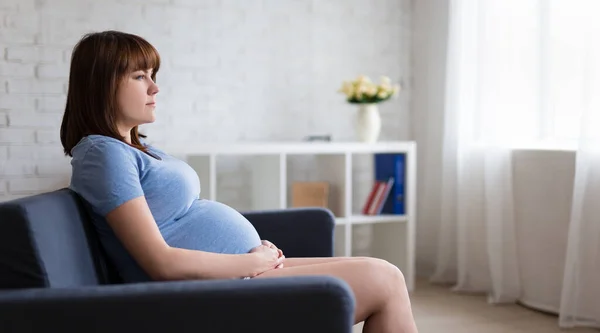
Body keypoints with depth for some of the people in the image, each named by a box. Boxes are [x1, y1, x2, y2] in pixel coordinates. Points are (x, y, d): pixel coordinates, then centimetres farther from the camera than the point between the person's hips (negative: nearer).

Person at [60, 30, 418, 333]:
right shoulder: (103, 153, -13)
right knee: (382, 279, -9)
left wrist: (257, 251, 2)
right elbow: (163, 262, -21)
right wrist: (255, 261, -12)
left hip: (244, 269, 10)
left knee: (385, 275, 6)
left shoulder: (136, 146, 16)